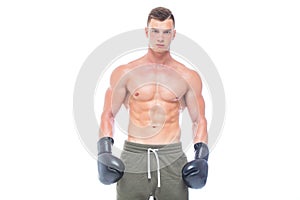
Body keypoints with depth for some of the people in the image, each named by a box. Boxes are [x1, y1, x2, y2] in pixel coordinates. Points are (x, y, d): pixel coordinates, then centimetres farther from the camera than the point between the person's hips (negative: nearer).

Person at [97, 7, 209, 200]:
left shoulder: (188, 77, 8)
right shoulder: (124, 73, 5)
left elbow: (199, 120, 10)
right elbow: (108, 115, 6)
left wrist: (201, 155, -4)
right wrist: (105, 152, -7)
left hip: (172, 157, 1)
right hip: (134, 155, -1)